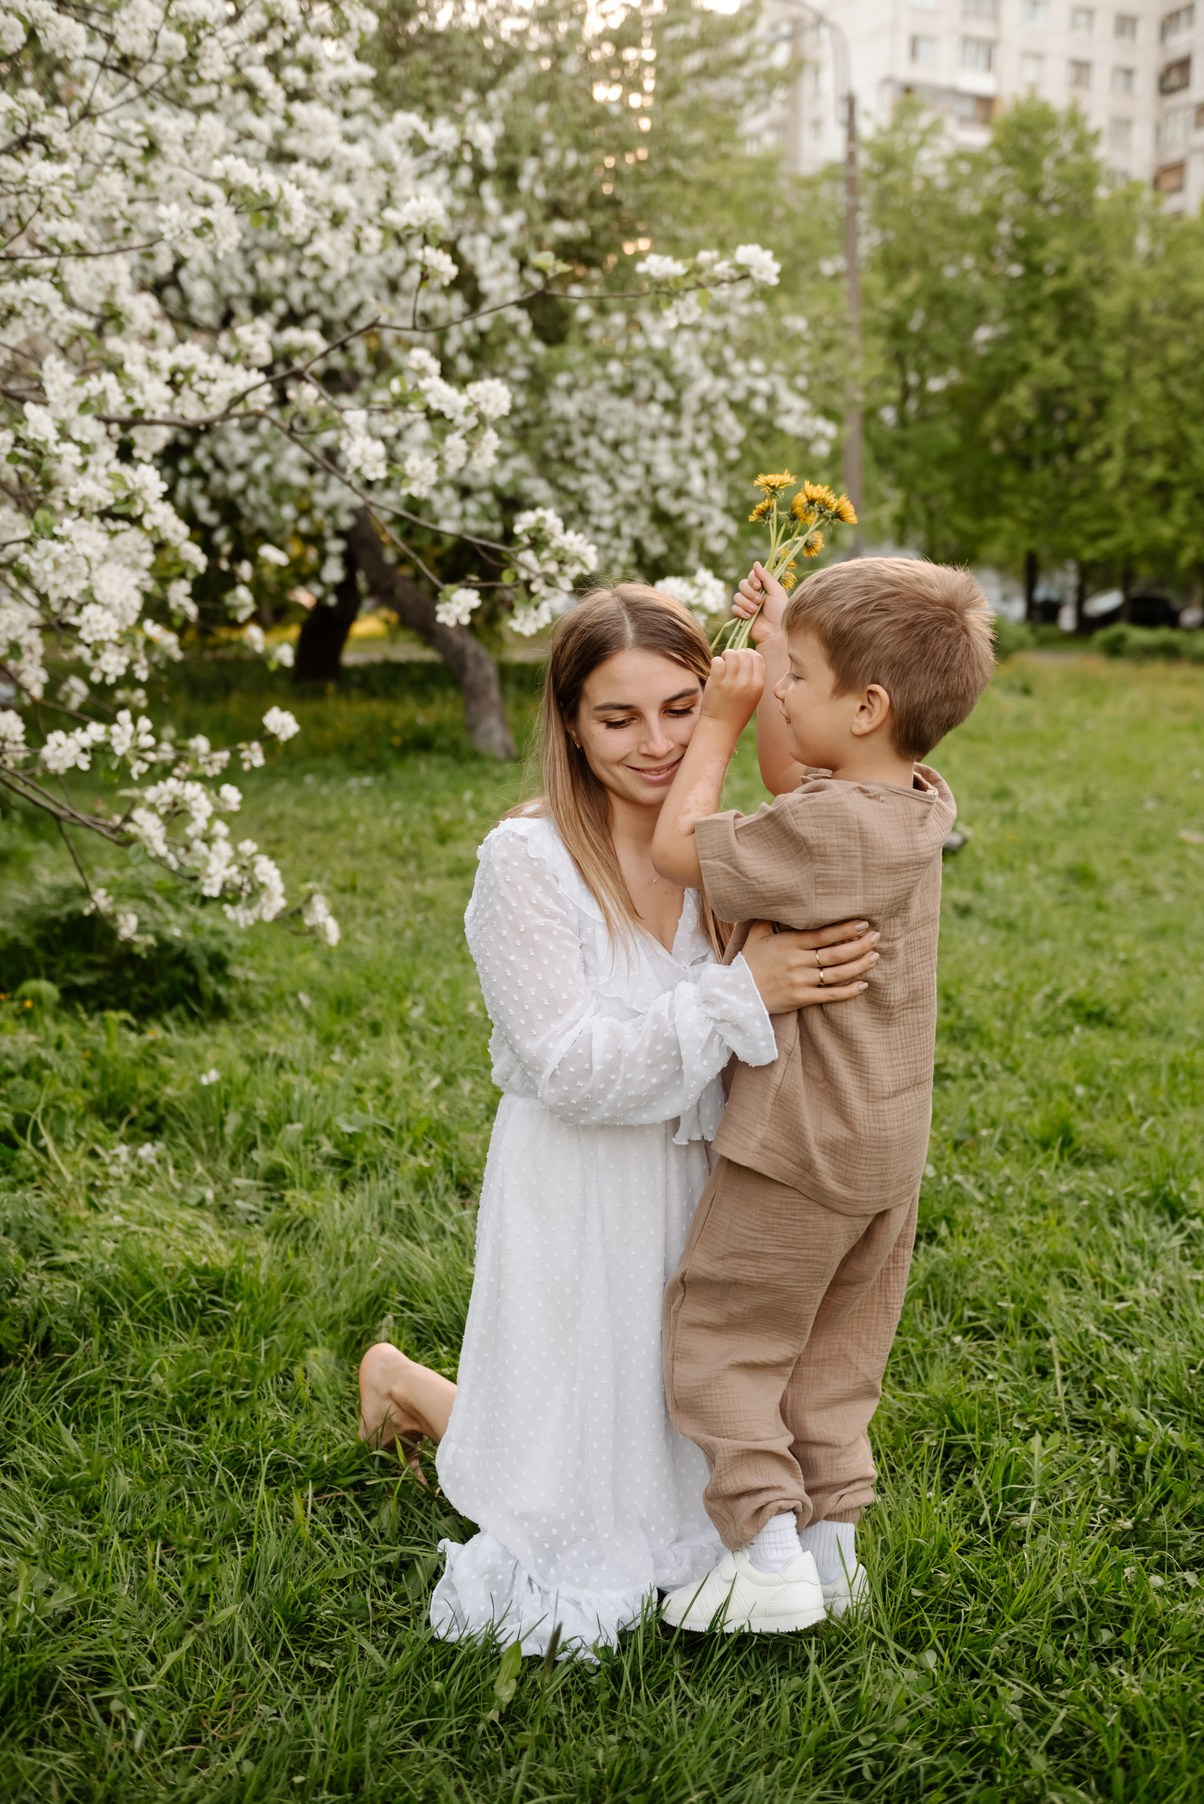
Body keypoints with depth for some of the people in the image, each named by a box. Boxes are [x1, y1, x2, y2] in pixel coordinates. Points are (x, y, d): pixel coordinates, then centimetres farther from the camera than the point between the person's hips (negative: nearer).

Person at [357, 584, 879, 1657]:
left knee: (679, 1467, 21)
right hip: (575, 1197, -5)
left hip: (693, 1185, 6)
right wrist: (742, 995, -30)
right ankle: (406, 1384, 31)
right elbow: (571, 1068, -24)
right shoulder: (526, 859, -20)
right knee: (579, 1508, 9)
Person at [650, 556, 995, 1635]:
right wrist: (780, 638, 14)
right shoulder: (919, 805, 1)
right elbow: (794, 781, 17)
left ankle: (771, 1554, 10)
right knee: (836, 1353, 20)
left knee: (720, 1341, 8)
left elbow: (679, 847, -21)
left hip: (799, 1152, -9)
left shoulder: (833, 829, -26)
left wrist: (721, 721, -11)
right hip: (888, 1149, 9)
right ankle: (833, 1541, 30)